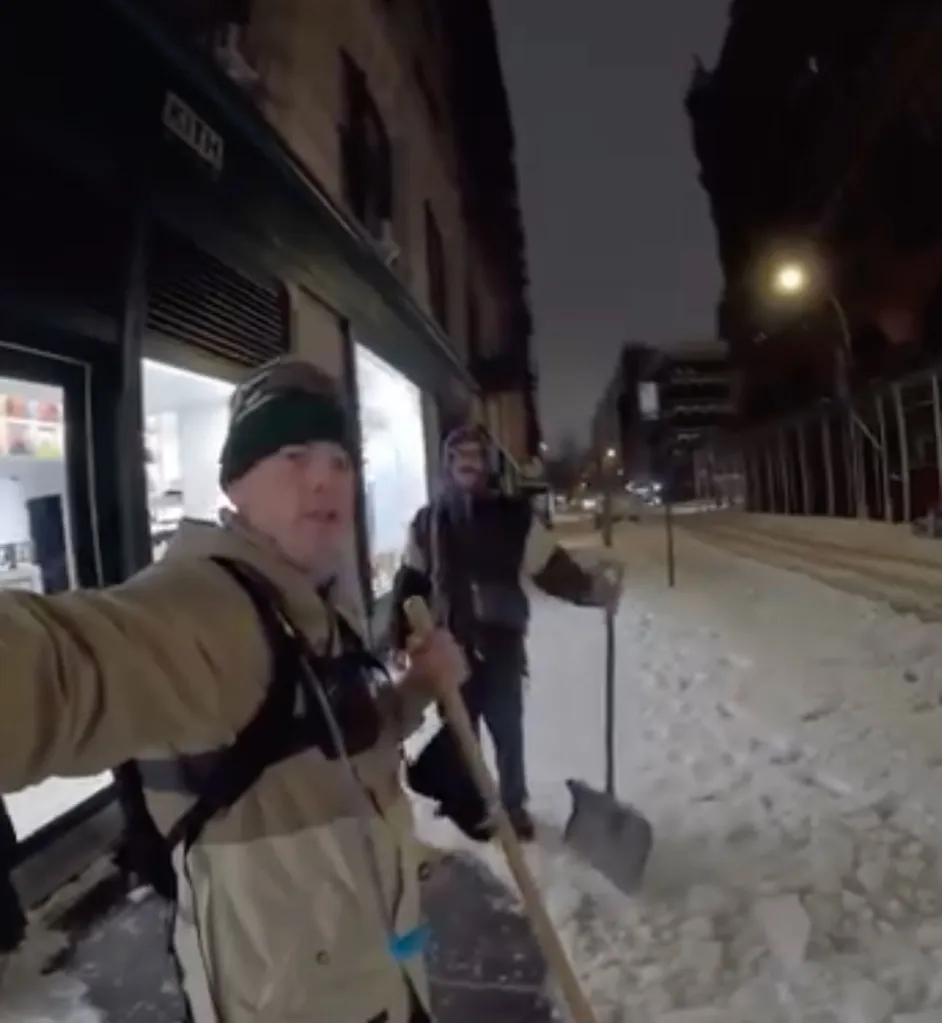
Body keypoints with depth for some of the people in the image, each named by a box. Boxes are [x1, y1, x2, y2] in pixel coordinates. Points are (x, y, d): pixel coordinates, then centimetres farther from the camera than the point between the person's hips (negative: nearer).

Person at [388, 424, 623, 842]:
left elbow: (551, 567, -9)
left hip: (501, 641, -1)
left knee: (507, 727, 12)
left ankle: (514, 805, 35)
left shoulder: (513, 515, -7)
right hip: (450, 644, 1)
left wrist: (590, 587, -25)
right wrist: (400, 637, 4)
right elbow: (411, 582, 5)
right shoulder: (427, 521, 0)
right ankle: (465, 803, 37)